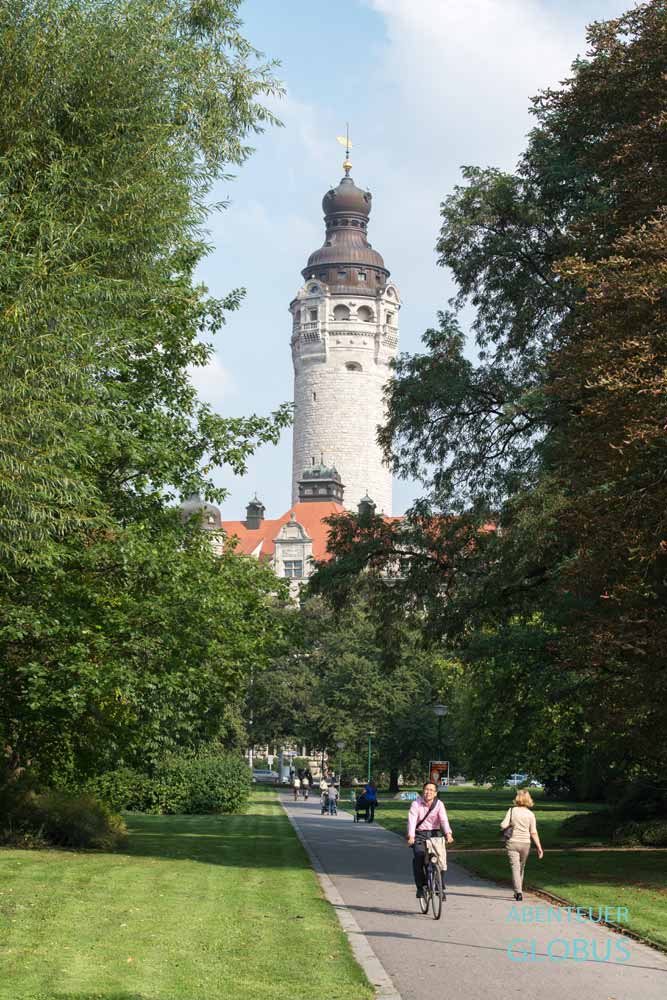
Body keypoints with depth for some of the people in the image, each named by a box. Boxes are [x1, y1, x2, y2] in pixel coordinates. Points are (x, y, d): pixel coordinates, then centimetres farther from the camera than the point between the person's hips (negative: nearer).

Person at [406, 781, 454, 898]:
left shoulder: (439, 804, -4)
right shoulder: (416, 804, -8)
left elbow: (444, 820, -17)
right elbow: (412, 820, -20)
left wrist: (448, 834, -35)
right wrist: (411, 836, -36)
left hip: (435, 834, 2)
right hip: (419, 834, -2)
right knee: (419, 855, -25)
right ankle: (420, 886, -11)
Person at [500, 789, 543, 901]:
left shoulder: (512, 810, -7)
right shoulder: (530, 814, -3)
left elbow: (503, 826, -12)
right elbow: (533, 833, -4)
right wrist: (539, 848, 0)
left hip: (512, 842, -2)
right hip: (525, 843, 2)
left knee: (515, 867, -4)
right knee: (521, 868, 19)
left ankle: (518, 892, -20)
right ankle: (518, 891, 29)